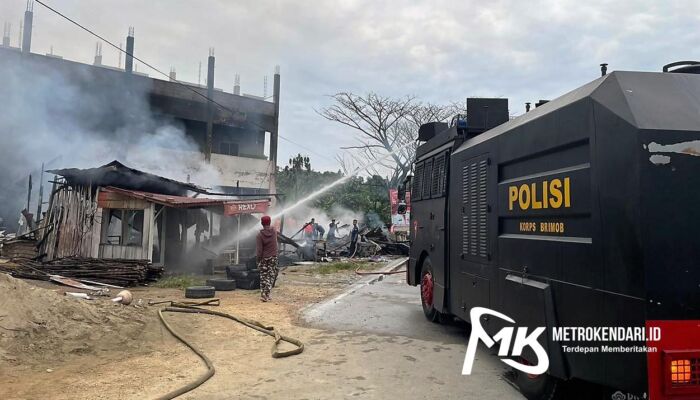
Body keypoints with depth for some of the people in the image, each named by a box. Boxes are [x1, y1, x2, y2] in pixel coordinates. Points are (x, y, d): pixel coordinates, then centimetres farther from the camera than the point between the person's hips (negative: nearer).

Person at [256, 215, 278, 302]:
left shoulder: (260, 234, -12)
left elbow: (259, 250, -12)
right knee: (271, 276, 5)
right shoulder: (274, 231, -4)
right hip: (273, 257, 1)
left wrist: (258, 260, -4)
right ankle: (267, 294, -3)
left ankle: (263, 294, 8)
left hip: (264, 258, -1)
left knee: (263, 276, 10)